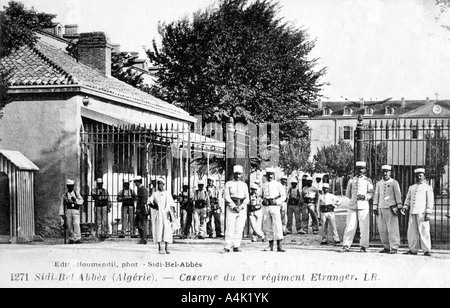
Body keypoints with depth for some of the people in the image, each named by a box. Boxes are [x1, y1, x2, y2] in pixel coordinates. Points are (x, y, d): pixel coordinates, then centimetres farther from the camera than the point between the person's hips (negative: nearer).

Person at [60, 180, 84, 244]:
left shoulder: (77, 194, 13)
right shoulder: (65, 195, 14)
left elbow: (81, 201, 3)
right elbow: (62, 205, 11)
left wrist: (75, 200, -15)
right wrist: (62, 214, 2)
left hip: (76, 211, -1)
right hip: (68, 211, 1)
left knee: (76, 224, -17)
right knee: (69, 226, 0)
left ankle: (77, 239, -22)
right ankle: (71, 239, 9)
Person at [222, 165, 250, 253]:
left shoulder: (244, 185, 15)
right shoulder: (228, 184, 6)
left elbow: (247, 198, 8)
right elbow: (226, 196, -3)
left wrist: (241, 206, -9)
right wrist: (234, 206, -13)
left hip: (242, 208, 3)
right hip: (231, 207, -2)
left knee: (239, 228, -1)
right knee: (230, 228, -8)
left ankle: (236, 246, 3)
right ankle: (227, 247, -6)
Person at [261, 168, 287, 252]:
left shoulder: (278, 184, 4)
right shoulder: (264, 186, 15)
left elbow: (283, 196, 2)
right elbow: (261, 196, 23)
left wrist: (276, 201, -12)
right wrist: (263, 201, 2)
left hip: (275, 206, -4)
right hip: (266, 207, 4)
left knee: (277, 225, -13)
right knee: (267, 226, 3)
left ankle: (279, 246, -13)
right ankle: (270, 246, 11)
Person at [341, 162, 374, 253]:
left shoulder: (368, 180, 8)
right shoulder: (351, 180, 14)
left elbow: (371, 193, 1)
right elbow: (348, 193, 22)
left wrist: (364, 196, -15)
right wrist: (354, 198, 12)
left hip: (363, 206, -1)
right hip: (352, 206, 1)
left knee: (364, 227, -2)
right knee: (350, 226, -3)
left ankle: (363, 246, 7)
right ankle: (346, 246, -2)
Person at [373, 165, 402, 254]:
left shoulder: (394, 183, 3)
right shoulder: (379, 184, 15)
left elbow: (398, 195, -1)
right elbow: (376, 196, 17)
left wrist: (399, 206, -7)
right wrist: (375, 208, 12)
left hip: (391, 208, -4)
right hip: (381, 208, 4)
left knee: (392, 228, -6)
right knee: (382, 228, 4)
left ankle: (394, 247, -1)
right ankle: (386, 247, 13)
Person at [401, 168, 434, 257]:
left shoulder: (428, 187, 6)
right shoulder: (411, 188, 21)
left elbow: (430, 201, -1)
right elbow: (408, 199, 22)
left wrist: (428, 213, -10)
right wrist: (405, 208, 5)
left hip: (422, 213, -5)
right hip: (412, 212, 5)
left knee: (424, 230, -9)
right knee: (412, 231, 3)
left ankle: (427, 250, -5)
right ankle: (413, 250, 9)